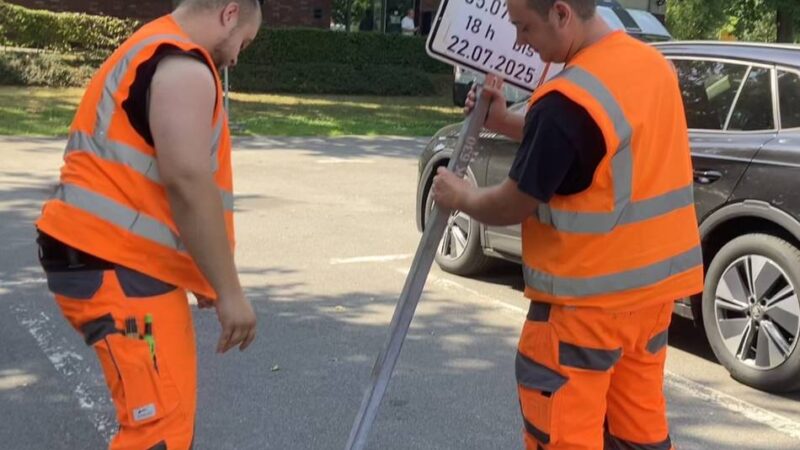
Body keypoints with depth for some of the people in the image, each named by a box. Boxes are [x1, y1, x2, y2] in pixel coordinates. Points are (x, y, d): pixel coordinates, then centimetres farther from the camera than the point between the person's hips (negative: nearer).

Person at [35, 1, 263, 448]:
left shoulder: (152, 52, 21)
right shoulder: (183, 66, -12)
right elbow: (186, 183, -22)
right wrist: (229, 291, -19)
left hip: (116, 260, 11)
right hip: (113, 266, -11)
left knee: (167, 411, 21)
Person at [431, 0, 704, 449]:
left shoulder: (568, 101, -24)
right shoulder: (652, 64, 4)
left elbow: (511, 208, -14)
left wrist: (462, 197, 5)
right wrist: (506, 123, 10)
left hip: (587, 298, -8)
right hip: (652, 284, 9)